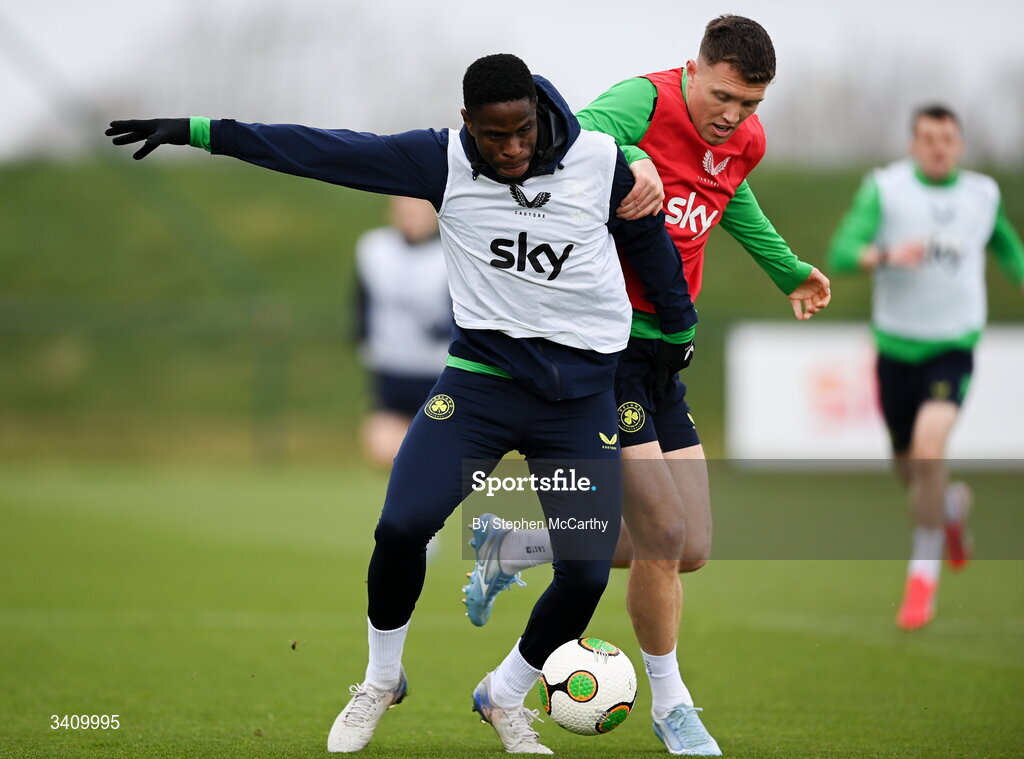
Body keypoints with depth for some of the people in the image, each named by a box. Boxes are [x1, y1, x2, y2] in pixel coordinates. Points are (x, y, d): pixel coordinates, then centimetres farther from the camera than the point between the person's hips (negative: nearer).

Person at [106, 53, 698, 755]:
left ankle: (506, 698, 22)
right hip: (483, 374, 0)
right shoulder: (443, 161, -9)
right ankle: (381, 681, 11)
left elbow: (650, 239, 10)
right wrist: (197, 132, -8)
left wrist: (679, 328, 23)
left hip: (582, 396, 0)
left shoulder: (599, 161, -9)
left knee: (587, 573, -6)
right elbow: (327, 151, -7)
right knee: (402, 525, -17)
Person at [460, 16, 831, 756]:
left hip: (664, 353, 8)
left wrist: (789, 272, 36)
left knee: (686, 551, 6)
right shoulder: (644, 102, -16)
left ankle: (511, 551, 26)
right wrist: (630, 161, -51)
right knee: (663, 535, -11)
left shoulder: (746, 142, 7)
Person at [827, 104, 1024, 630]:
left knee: (929, 449, -23)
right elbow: (840, 254, -18)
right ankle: (953, 506, 50)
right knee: (909, 469, 12)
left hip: (953, 347, -1)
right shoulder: (884, 188, -7)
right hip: (896, 346, 1)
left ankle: (923, 573, -10)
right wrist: (885, 255, -36)